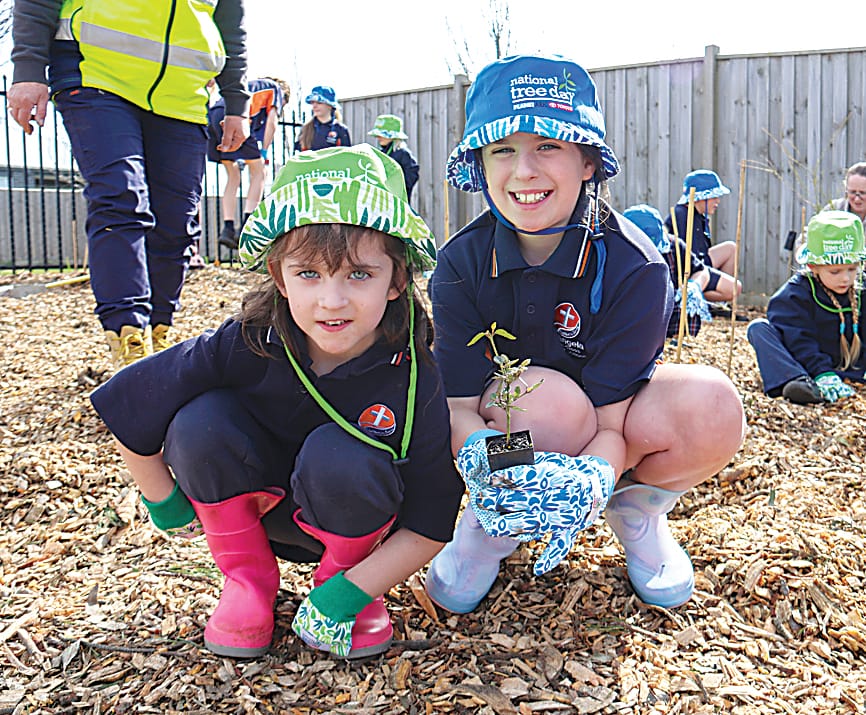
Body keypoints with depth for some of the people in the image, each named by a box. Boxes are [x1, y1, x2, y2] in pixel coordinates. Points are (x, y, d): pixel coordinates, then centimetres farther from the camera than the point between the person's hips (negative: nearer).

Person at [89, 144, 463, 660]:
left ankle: (340, 583, -3)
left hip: (351, 518, -1)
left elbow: (429, 528, -22)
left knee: (340, 455, -35)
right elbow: (131, 409, -11)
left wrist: (345, 597, -27)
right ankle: (248, 580, -4)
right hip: (253, 506, 2)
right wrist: (165, 502, -1)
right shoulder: (246, 347, -24)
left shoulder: (413, 380, -27)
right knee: (200, 422, -26)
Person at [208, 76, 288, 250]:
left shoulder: (250, 85, 40)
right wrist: (264, 153, 5)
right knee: (258, 173, 5)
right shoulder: (276, 89, 22)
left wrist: (239, 156, 22)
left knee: (233, 177, 15)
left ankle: (228, 228, 7)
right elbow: (271, 122, 5)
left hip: (214, 117, 6)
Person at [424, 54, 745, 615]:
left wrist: (590, 482, -47)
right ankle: (490, 525, -6)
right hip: (505, 426, 0)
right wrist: (483, 462, -44)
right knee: (551, 397, -37)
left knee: (710, 406, -31)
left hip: (611, 441, 1)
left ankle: (637, 509, 2)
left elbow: (611, 421, -24)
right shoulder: (461, 263, -18)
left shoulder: (634, 268, -23)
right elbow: (458, 406, -20)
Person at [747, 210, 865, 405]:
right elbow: (799, 341, -19)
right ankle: (792, 381, -47)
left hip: (846, 367, 3)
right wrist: (822, 374, -31)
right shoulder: (795, 294, -11)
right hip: (801, 364, -3)